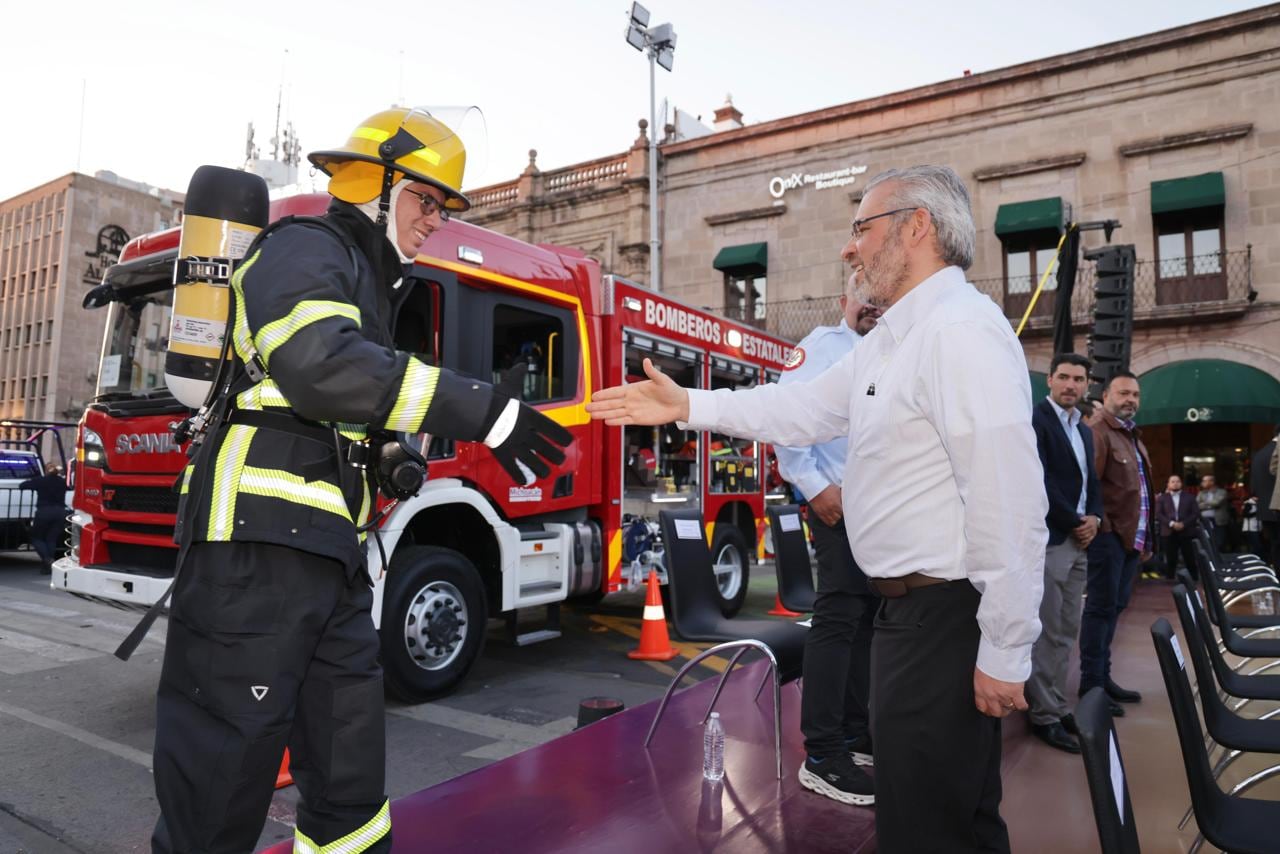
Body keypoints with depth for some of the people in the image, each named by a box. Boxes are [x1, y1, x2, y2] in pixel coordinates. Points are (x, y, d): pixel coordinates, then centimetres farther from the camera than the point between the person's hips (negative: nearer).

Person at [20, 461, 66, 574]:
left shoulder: (40, 480, 2)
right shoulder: (62, 481, 10)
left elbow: (22, 485, 6)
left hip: (44, 512, -3)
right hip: (60, 512, 3)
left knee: (36, 538, 12)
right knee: (51, 539, 11)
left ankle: (47, 559, -10)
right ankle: (48, 565, 1)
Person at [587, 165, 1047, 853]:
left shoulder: (962, 330, -20)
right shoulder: (887, 341, 13)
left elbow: (1009, 501, -24)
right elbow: (806, 409, 15)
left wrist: (1006, 650, -21)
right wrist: (687, 405, 9)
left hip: (948, 616, -9)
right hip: (906, 607, 10)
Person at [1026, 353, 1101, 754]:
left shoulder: (1084, 430, 17)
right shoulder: (1034, 419, -10)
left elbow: (1091, 480, 19)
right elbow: (1039, 480, -18)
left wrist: (1093, 517, 0)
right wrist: (1075, 523, -11)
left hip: (1078, 540, 9)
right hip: (1048, 539, -8)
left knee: (1066, 631, 13)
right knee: (1047, 633, -2)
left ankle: (1057, 706, 23)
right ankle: (1044, 715, 7)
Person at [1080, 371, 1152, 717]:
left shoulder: (1133, 436, 19)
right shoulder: (1097, 431, -11)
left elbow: (1142, 489, 19)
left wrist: (1147, 537, 17)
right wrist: (1102, 525, -20)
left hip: (1131, 536, 9)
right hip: (1109, 534, -9)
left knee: (1114, 607, 14)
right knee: (1101, 608, -4)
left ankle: (1102, 677, 23)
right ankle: (1091, 685, 4)